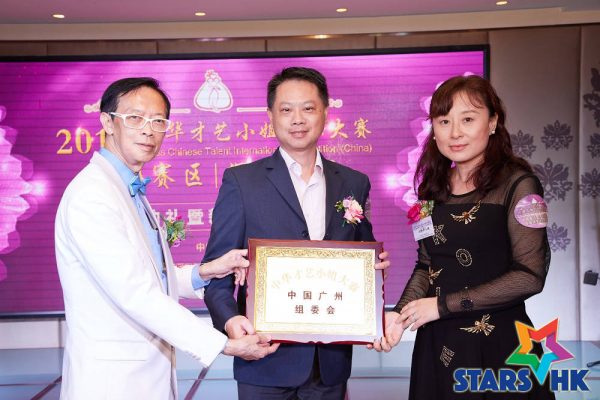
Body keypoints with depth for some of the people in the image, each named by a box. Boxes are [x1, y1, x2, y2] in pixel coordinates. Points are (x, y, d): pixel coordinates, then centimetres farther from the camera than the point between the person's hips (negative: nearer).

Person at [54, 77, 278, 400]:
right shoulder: (91, 195, -19)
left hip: (153, 373, 8)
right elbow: (135, 293, -24)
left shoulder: (130, 191, 10)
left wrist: (203, 272, -4)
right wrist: (225, 345, -22)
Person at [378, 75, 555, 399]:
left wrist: (443, 304, -14)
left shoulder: (517, 184, -10)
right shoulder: (434, 188, 6)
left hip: (497, 346, -5)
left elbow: (529, 276, -14)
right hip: (437, 343, 5)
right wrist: (400, 314, -7)